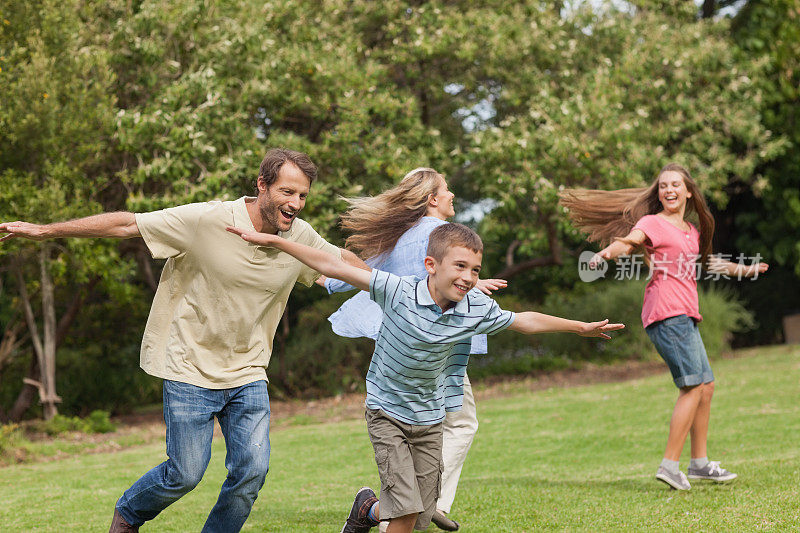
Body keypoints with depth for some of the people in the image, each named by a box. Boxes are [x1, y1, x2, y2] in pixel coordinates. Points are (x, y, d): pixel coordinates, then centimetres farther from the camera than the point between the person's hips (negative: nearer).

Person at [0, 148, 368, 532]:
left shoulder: (301, 237, -5)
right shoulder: (207, 220, -19)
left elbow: (345, 260, 16)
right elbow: (125, 224, -14)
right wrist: (45, 231, -13)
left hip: (248, 375, 4)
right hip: (191, 370, -4)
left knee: (251, 472, -6)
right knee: (185, 474, -2)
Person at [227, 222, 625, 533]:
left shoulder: (477, 309, -12)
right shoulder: (397, 291, -23)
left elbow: (525, 320, 5)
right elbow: (331, 266, -21)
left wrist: (580, 327, 15)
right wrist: (273, 241, -25)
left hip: (429, 417, 4)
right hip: (387, 411, -4)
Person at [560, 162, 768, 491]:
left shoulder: (692, 232, 20)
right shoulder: (653, 223, -3)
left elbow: (709, 262, 40)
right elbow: (628, 241, -23)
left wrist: (743, 269, 55)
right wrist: (606, 253, -46)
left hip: (685, 316, 9)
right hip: (666, 312, -9)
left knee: (705, 386, 12)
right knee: (693, 386, -15)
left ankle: (700, 463, 20)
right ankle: (669, 465, -17)